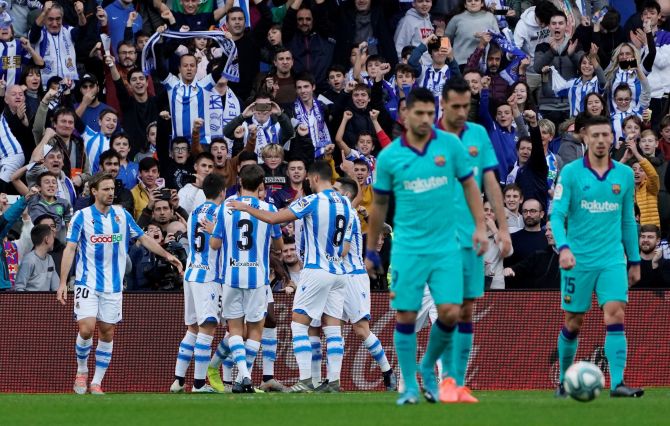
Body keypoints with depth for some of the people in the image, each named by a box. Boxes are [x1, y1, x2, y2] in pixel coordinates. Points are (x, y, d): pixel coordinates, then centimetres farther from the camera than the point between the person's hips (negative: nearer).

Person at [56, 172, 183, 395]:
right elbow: (70, 249, -6)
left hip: (113, 285, 3)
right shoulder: (82, 217, -4)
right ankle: (81, 371, 8)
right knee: (86, 328, -16)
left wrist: (166, 255, 4)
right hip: (87, 283, -3)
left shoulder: (122, 215, 6)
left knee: (107, 333, 3)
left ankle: (96, 382, 11)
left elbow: (143, 238, 15)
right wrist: (63, 283, -13)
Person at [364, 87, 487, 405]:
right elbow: (379, 205, 10)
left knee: (450, 313, -8)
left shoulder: (450, 145, 0)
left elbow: (469, 185, 9)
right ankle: (410, 387, 10)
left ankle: (428, 367, 18)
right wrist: (371, 252, 13)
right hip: (408, 247, 0)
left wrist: (480, 227, -1)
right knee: (406, 316, -2)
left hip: (445, 246, 0)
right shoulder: (389, 157, 0)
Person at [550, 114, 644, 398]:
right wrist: (563, 247, -26)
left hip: (613, 259, 2)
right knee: (574, 322, 7)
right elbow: (557, 215, -9)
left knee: (616, 316, -14)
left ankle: (617, 383, -19)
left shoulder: (624, 174, 6)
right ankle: (564, 381, 25)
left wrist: (634, 260, 15)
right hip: (578, 259, -2)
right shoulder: (571, 173, -4)